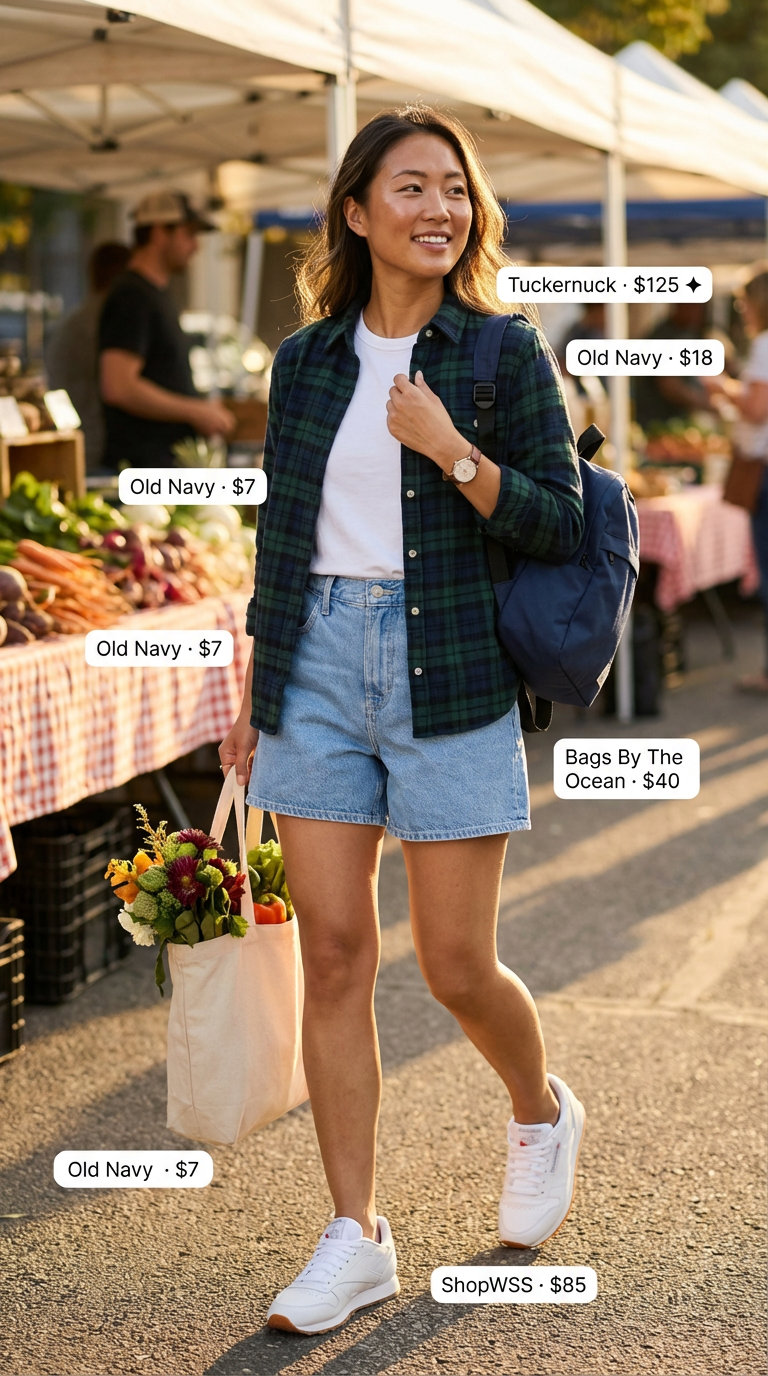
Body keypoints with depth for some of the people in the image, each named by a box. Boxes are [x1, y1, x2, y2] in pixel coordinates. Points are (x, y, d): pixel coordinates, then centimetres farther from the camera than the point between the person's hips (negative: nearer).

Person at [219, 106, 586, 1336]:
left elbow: (560, 527, -4)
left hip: (448, 676, -3)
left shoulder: (506, 353, -1)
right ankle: (355, 1237, 8)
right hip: (319, 664, 3)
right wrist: (255, 696, 14)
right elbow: (281, 533, 15)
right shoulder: (307, 359, 9)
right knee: (333, 954, 0)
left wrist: (451, 450, -18)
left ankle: (542, 1113, 33)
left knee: (458, 969, 0)